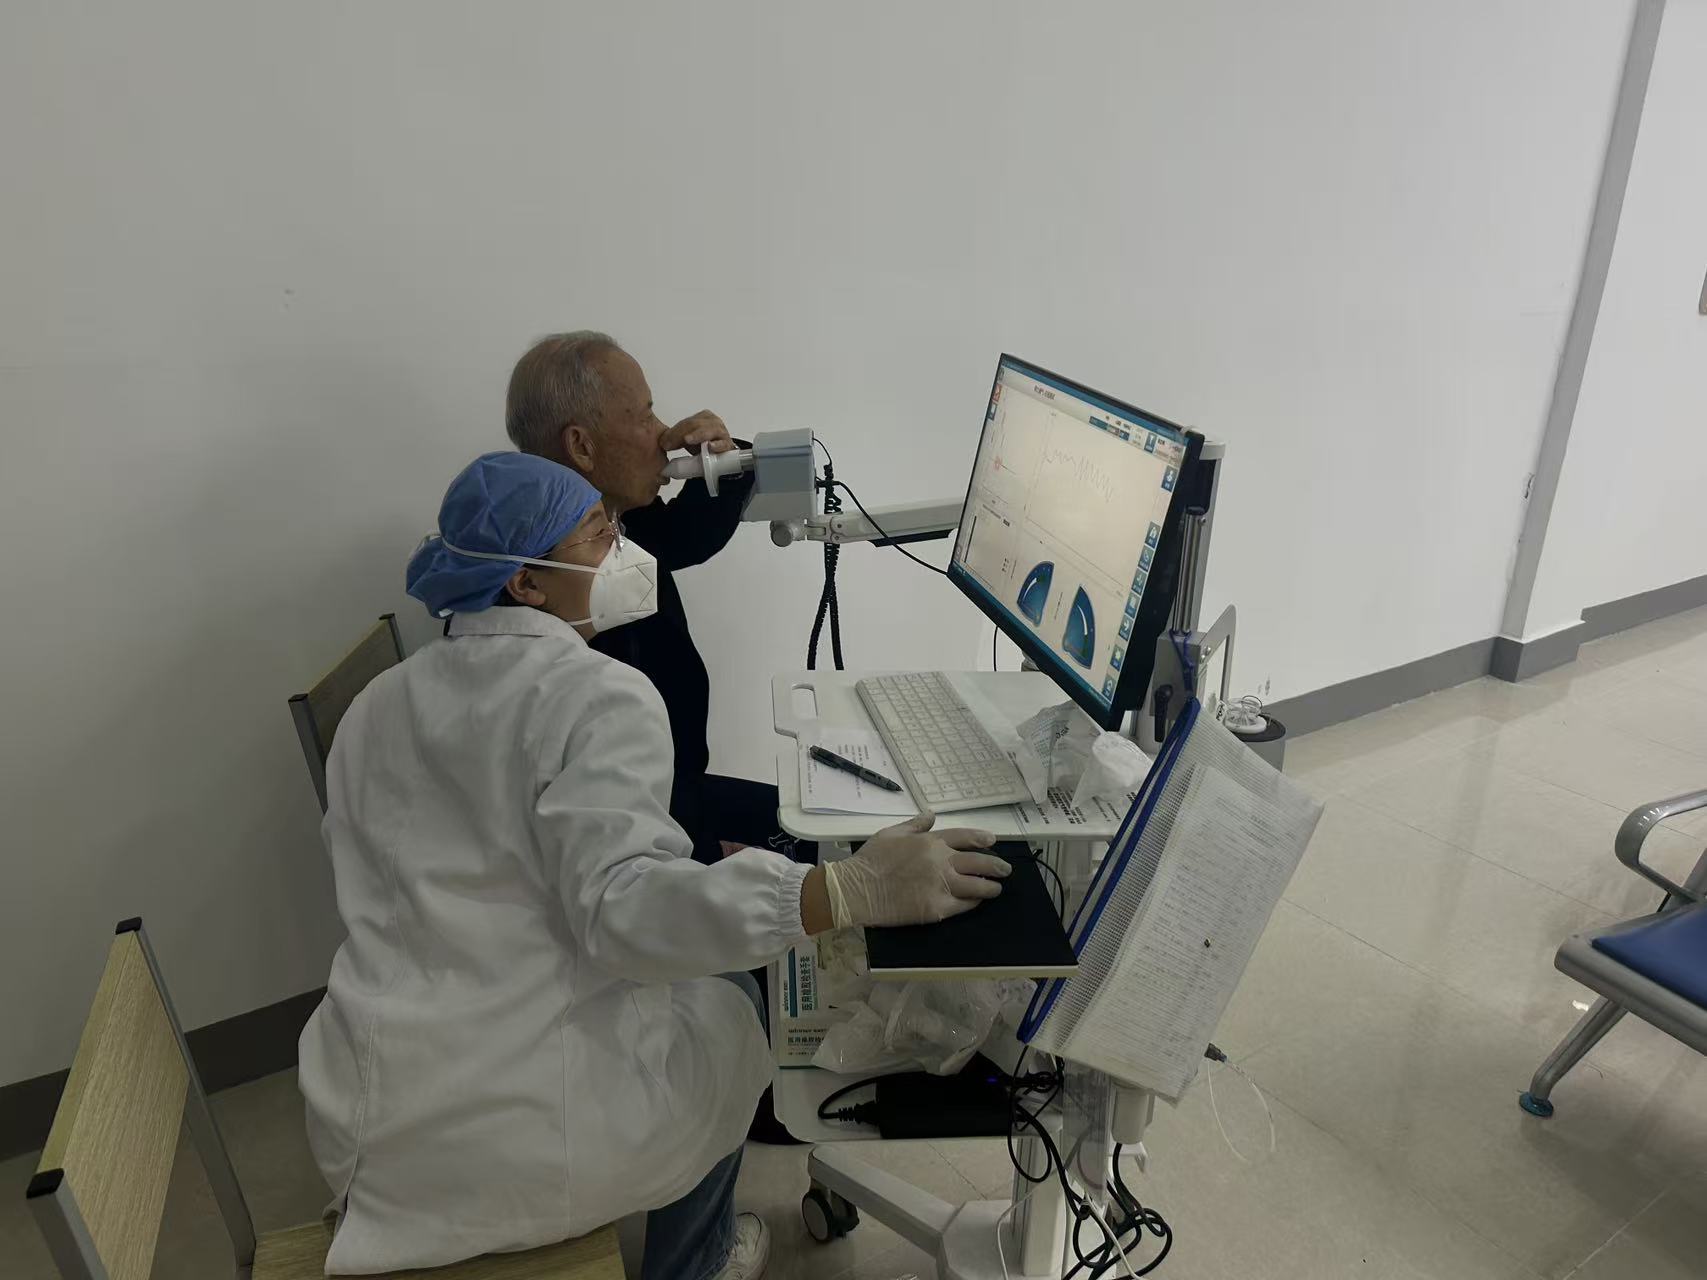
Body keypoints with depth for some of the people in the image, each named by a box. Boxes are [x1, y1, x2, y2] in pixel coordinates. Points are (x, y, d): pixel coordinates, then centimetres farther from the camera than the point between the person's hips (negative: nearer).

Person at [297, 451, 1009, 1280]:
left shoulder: (378, 704, 8)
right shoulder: (598, 694, -16)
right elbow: (620, 907, -31)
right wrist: (849, 892, -36)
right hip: (528, 1142, -7)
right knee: (724, 1002, 22)